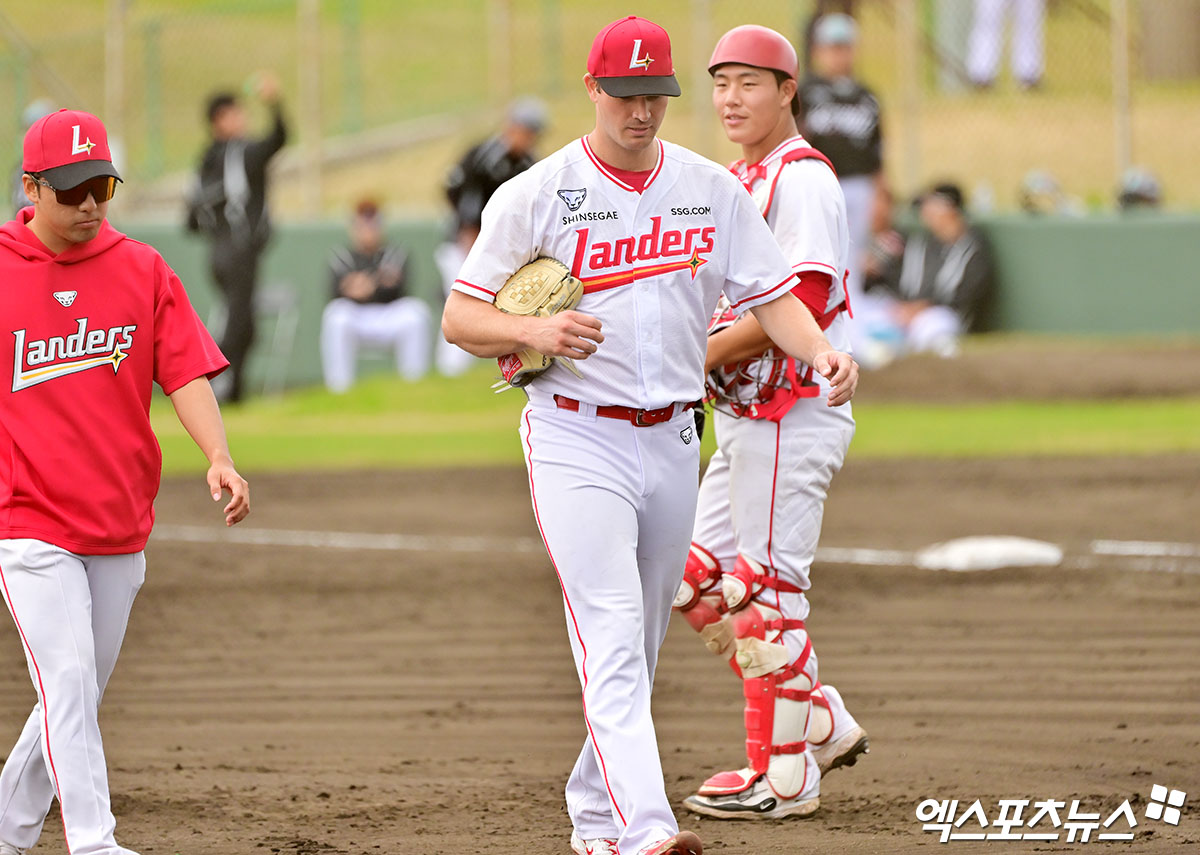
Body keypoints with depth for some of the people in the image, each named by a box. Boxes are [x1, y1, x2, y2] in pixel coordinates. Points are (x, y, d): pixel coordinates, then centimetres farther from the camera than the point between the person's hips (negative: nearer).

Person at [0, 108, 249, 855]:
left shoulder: (144, 271, 5)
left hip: (120, 526, 4)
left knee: (80, 696, 10)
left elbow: (188, 372, -2)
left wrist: (218, 456, -19)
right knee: (67, 682, -13)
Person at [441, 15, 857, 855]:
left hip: (671, 440, 5)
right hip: (576, 439, -5)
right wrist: (535, 330, -23)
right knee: (612, 637, -17)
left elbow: (771, 295, 5)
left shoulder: (714, 190, 7)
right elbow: (460, 317, -3)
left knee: (641, 649, 13)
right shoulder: (535, 195, -5)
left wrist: (820, 350, -16)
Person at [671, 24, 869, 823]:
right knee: (705, 584, 12)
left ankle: (783, 773, 1)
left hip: (794, 409, -10)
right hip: (743, 417, 10)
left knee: (767, 590, -6)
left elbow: (801, 303, -22)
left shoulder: (803, 178, -13)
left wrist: (703, 356, -20)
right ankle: (821, 723, 19)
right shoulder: (738, 182, 17)